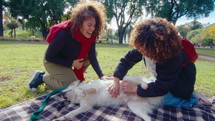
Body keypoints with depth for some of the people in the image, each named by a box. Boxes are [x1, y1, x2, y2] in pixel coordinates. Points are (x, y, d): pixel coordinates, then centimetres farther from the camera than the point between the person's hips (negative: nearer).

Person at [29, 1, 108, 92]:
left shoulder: (91, 35, -18)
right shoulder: (64, 33, -33)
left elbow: (92, 57, -19)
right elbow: (49, 57, -24)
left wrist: (102, 76, -31)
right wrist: (71, 63, -25)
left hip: (70, 59, 6)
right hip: (53, 62, -6)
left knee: (93, 53, -12)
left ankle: (75, 76, 3)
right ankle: (42, 77, 2)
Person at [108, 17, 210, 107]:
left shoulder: (173, 58, -39)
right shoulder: (143, 46, -24)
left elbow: (161, 88, -33)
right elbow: (126, 60, -17)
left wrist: (135, 89, -31)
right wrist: (116, 82, -29)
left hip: (179, 87, -6)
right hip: (160, 79, 7)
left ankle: (190, 100, 4)